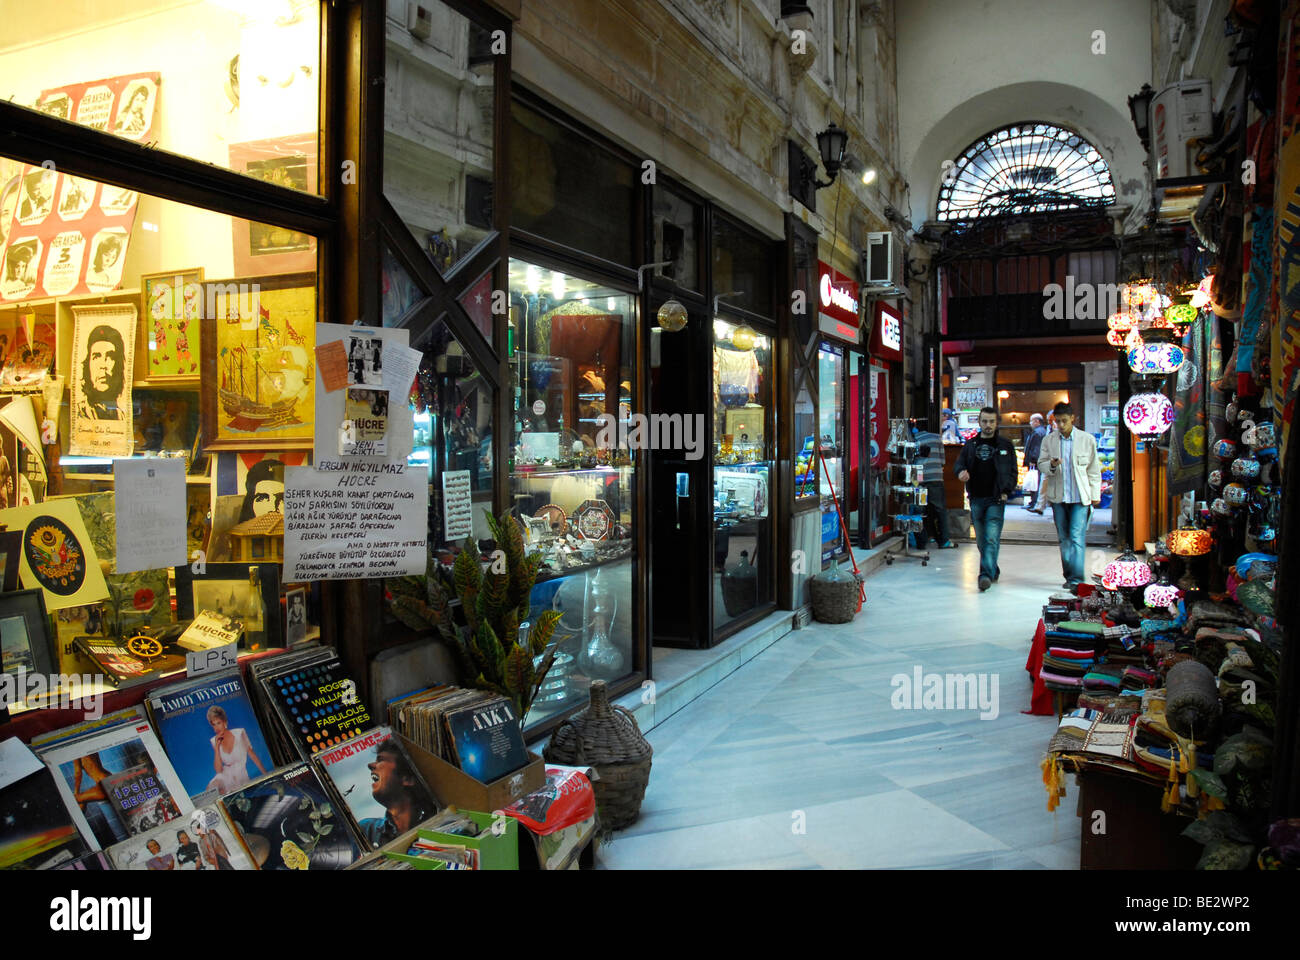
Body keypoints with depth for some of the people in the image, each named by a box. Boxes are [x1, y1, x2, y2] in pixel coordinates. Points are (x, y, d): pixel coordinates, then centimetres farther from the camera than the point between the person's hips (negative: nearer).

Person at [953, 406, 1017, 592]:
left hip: (995, 499, -3)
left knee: (992, 538, -13)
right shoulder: (971, 444, 13)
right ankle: (993, 570, 27)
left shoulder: (1005, 445, 6)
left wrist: (1006, 491, -6)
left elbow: (1012, 471, 7)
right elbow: (958, 463, 11)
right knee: (981, 540, 10)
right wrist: (961, 471, -13)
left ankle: (986, 574, -19)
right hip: (976, 499, 3)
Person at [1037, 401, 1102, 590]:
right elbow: (1041, 464, 6)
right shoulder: (1048, 440, 5)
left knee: (1077, 537, -12)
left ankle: (1077, 578, -15)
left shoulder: (1087, 439, 0)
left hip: (1080, 497, -3)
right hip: (1058, 496, 3)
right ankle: (1069, 576, 21)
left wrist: (1095, 495, 5)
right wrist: (1051, 465, -17)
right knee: (1064, 538, 10)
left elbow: (1094, 470, 6)